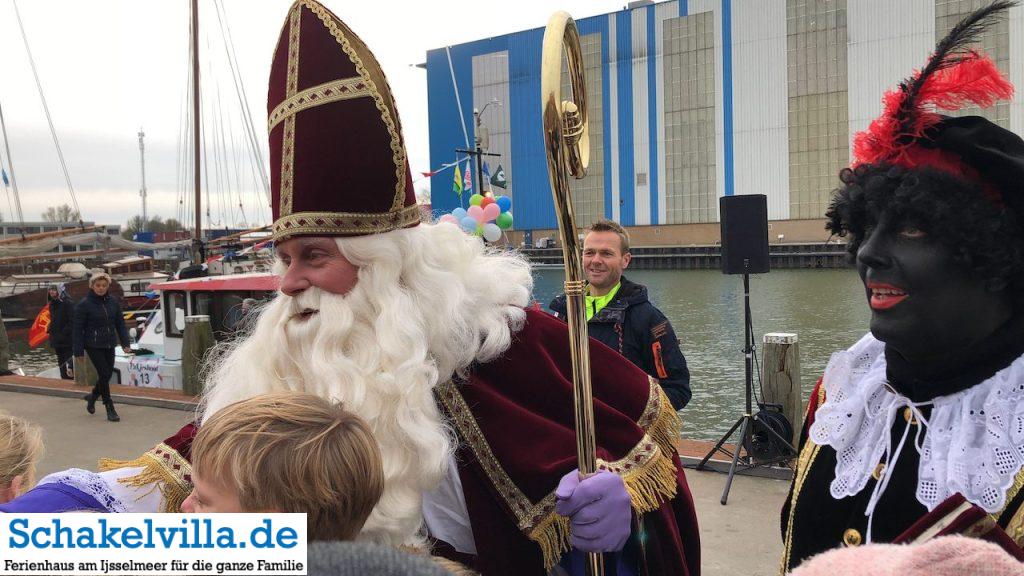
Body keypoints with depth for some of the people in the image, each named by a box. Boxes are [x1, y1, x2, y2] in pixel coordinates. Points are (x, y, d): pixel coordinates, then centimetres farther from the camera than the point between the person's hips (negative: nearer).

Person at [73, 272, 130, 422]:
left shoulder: (113, 302, 4)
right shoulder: (84, 304, -9)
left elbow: (120, 324, 9)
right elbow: (77, 329, -7)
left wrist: (125, 343, 1)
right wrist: (79, 351, -9)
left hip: (109, 345, 5)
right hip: (93, 346, -5)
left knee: (107, 374, 10)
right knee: (104, 374, -9)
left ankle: (92, 396, 39)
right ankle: (110, 409, 2)